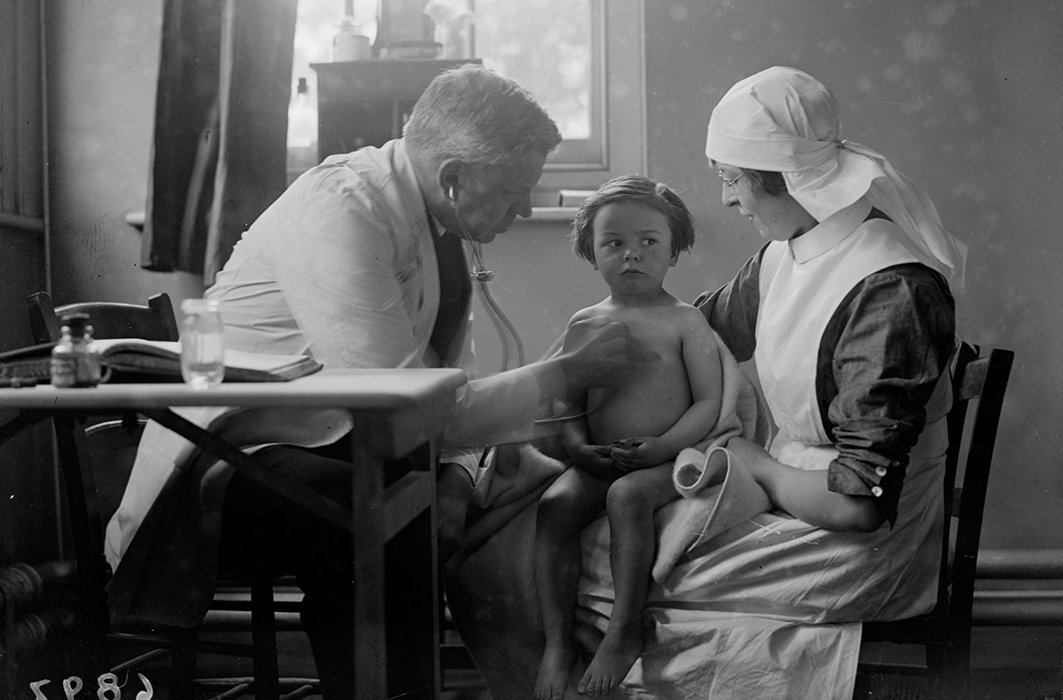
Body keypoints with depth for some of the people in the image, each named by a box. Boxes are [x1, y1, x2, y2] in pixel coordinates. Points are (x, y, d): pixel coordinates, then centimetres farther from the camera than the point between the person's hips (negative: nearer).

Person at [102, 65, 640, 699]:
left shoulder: (437, 225, 3)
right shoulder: (341, 210, -23)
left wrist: (454, 480, -13)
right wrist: (567, 371, -19)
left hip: (332, 449, 8)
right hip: (227, 463, -8)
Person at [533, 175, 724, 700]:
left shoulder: (683, 321, 1)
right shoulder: (585, 324, 12)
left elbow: (709, 403, -4)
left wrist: (662, 446, -18)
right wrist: (579, 447, -6)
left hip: (665, 460, -4)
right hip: (599, 461, 4)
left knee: (627, 494, -34)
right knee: (554, 504, -23)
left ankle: (625, 631, -24)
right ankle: (557, 640, -20)